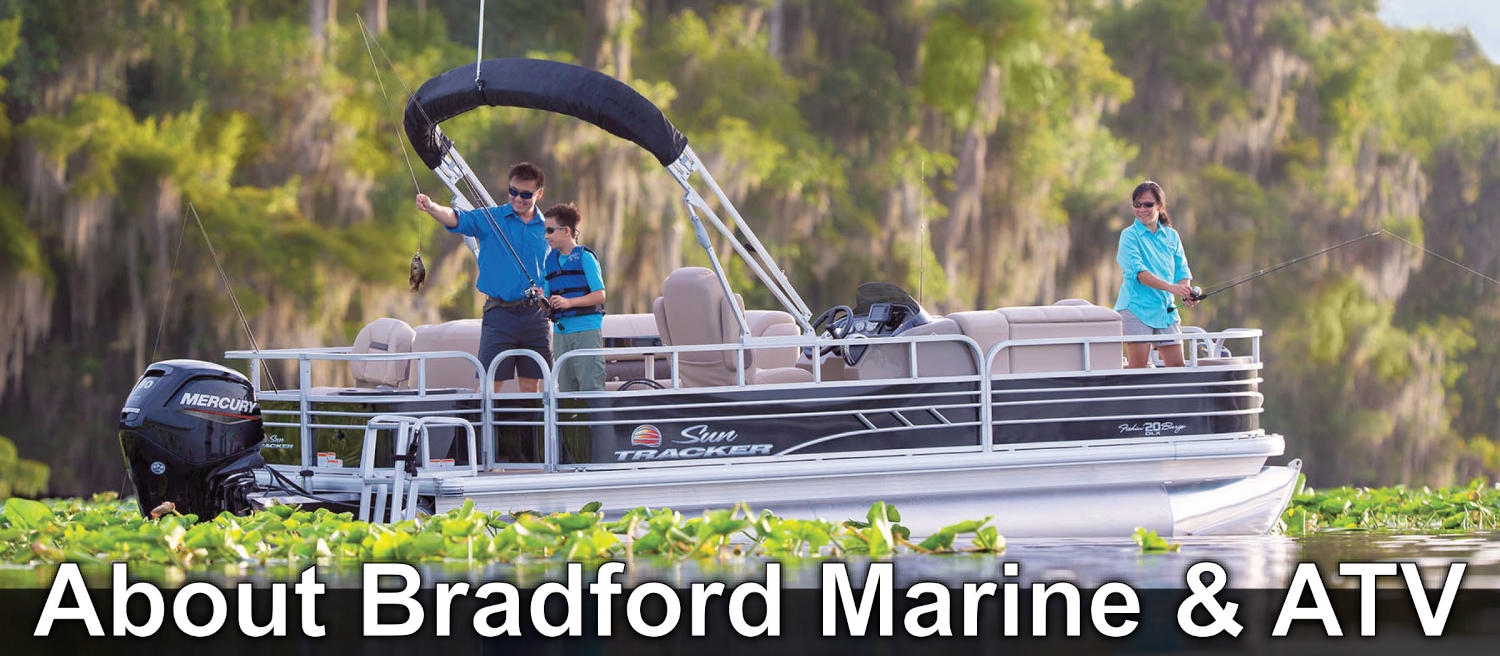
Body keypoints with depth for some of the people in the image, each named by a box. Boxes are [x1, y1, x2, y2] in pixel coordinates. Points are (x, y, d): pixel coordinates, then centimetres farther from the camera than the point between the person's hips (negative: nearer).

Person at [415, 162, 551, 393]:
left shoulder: (546, 229, 9)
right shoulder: (490, 218, 1)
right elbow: (456, 219, -16)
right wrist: (431, 208, -36)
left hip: (536, 315, 3)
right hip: (500, 313, -3)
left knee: (531, 386, 6)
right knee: (490, 384, -8)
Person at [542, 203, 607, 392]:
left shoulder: (585, 257, -4)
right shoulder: (550, 261, 15)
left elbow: (599, 295, -10)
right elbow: (549, 301, 16)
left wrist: (569, 302, -19)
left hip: (586, 331, -6)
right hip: (561, 332, 6)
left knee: (591, 387, -10)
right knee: (566, 389, 5)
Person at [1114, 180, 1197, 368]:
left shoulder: (1171, 236, 13)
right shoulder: (1130, 236, -3)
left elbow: (1182, 271, 11)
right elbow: (1139, 272, -15)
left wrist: (1186, 292, -12)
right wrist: (1170, 287, -26)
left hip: (1166, 309, 5)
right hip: (1136, 308, -5)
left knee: (1177, 365, 3)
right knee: (1138, 367, -7)